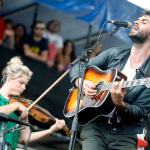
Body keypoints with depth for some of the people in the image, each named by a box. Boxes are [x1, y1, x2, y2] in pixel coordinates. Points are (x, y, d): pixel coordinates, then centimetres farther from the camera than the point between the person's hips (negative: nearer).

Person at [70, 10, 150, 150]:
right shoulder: (114, 54, 8)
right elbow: (77, 67, 13)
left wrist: (120, 104, -25)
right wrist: (81, 82, -7)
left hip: (126, 134, -2)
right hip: (95, 125, 2)